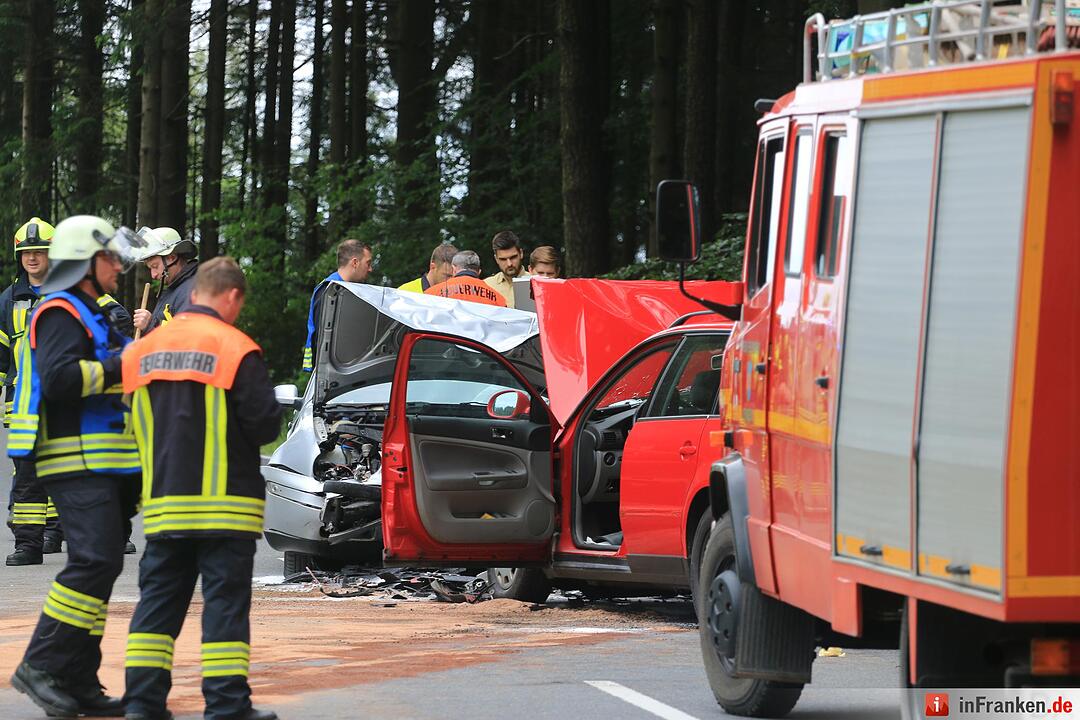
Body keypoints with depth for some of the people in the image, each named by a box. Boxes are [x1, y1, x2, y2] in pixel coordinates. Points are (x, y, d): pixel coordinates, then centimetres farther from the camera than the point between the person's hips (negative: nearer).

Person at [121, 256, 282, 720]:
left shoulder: (143, 350, 7)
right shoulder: (235, 349, -11)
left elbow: (136, 424, 13)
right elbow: (265, 423, -12)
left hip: (162, 501, 5)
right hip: (224, 501, -5)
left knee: (159, 599, 11)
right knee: (225, 601, -1)